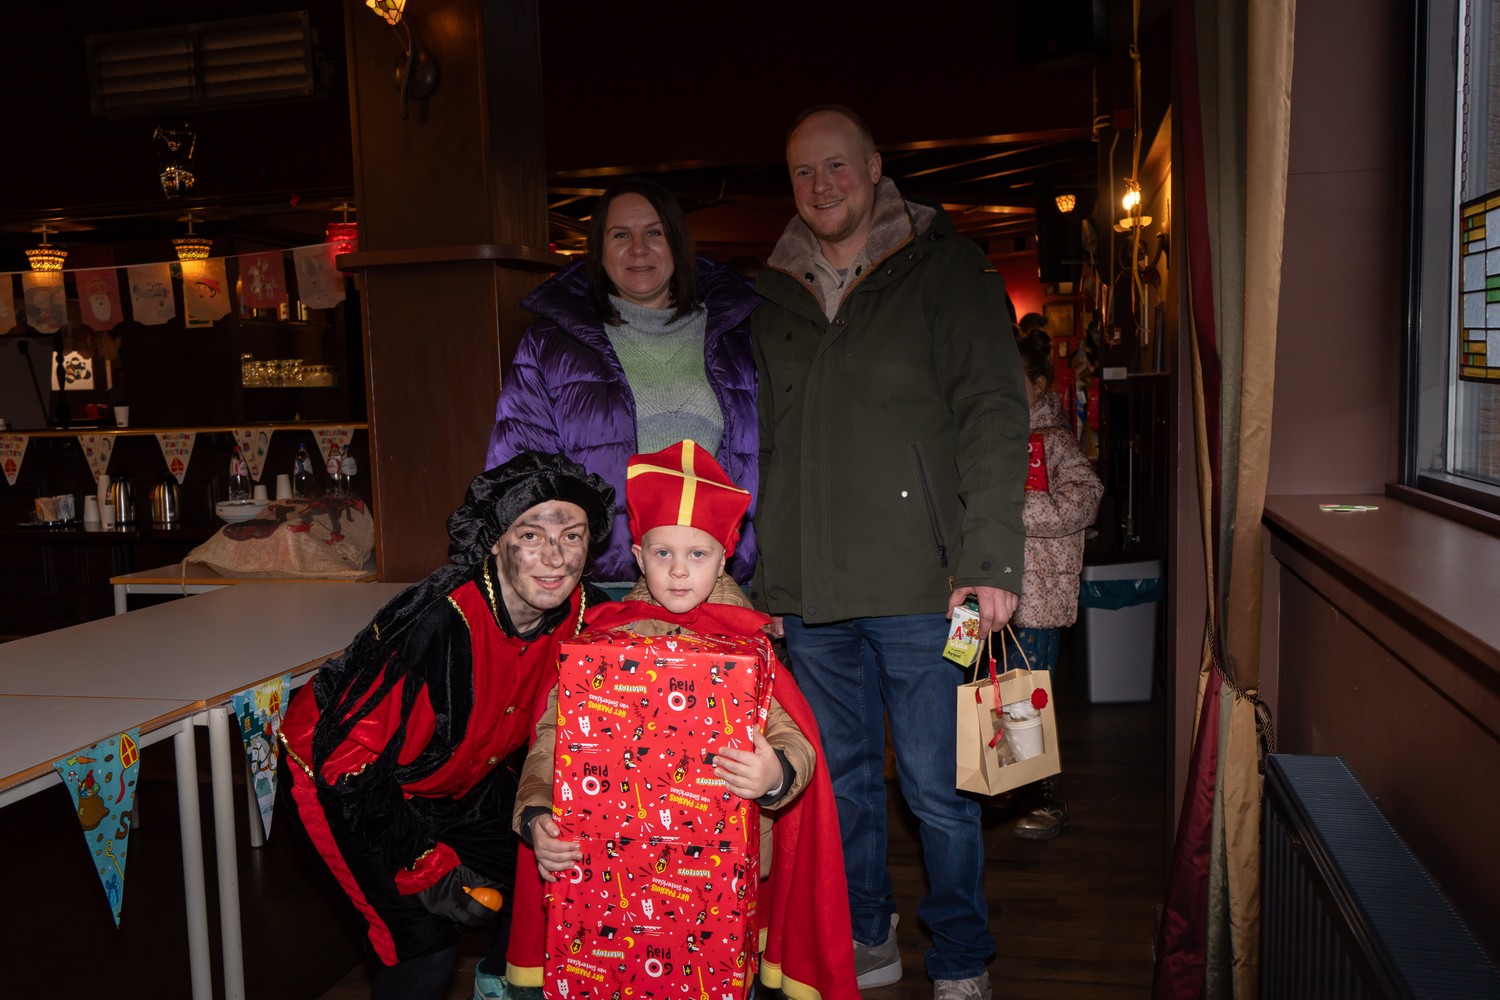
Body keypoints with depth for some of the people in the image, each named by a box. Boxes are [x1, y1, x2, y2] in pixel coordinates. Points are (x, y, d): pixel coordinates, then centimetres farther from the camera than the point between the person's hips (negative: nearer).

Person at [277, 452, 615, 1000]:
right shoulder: (438, 624, -37)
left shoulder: (583, 613, -17)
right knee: (425, 944, -14)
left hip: (454, 779, 7)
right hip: (337, 778, -6)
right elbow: (349, 757, -31)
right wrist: (429, 868, -25)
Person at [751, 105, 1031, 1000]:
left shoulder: (945, 271, 2)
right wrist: (749, 565, 11)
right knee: (842, 776, 15)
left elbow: (995, 417, -5)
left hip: (919, 585, -4)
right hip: (808, 589, 4)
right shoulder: (773, 296, 14)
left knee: (938, 785, 5)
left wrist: (990, 561, -14)